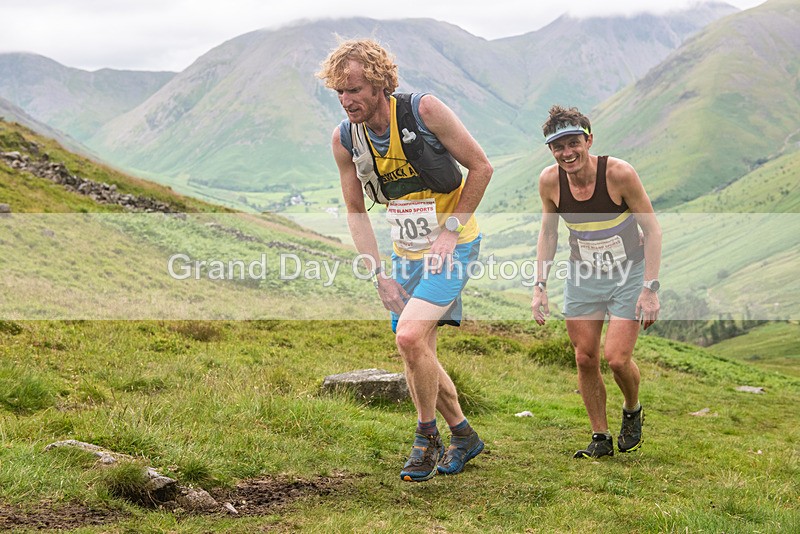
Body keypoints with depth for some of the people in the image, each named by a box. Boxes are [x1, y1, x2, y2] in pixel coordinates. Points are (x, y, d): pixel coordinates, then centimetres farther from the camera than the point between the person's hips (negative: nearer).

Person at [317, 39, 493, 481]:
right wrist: (379, 275, -4)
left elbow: (481, 168, -11)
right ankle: (463, 435, 31)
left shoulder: (424, 110, -20)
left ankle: (427, 437, -1)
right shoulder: (344, 138, -6)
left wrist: (450, 229, -14)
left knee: (410, 337, -22)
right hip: (406, 252, 6)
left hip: (452, 245, -6)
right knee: (416, 357, 9)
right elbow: (356, 211, 4)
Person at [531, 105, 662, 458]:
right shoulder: (550, 181, -12)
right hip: (582, 275, 4)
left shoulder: (619, 173, -23)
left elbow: (652, 229, -15)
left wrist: (650, 288, -20)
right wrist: (540, 287, -1)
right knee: (585, 359, 2)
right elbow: (548, 233, 4)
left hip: (628, 273, -4)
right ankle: (600, 438, 18)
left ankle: (632, 412, 21)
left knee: (616, 359, -11)